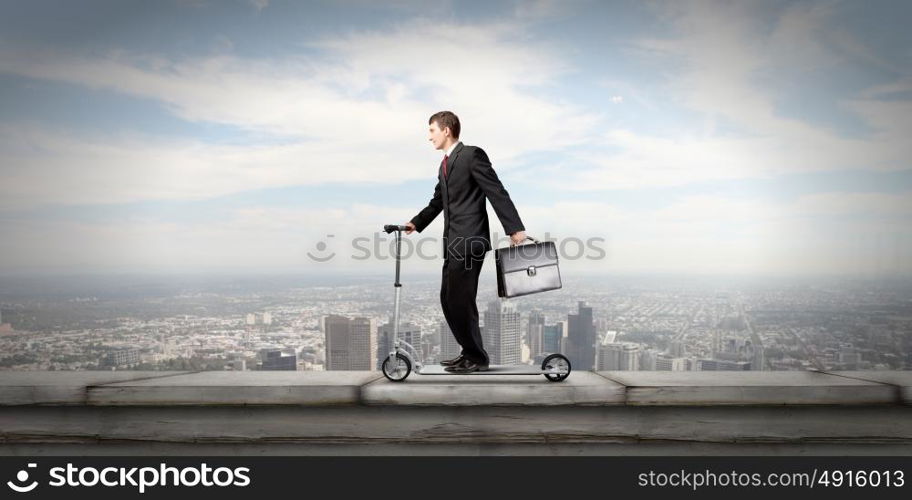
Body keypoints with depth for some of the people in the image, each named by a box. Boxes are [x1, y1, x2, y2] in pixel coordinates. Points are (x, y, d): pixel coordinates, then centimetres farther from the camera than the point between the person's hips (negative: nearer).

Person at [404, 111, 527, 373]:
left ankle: (477, 357, 2)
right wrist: (416, 223, 16)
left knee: (460, 300, -9)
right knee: (448, 299, 10)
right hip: (454, 242, 9)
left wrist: (515, 228, -18)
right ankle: (470, 352, 20)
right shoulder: (445, 165, 19)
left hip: (470, 240, -9)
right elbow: (438, 201, 28)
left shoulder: (472, 155, -7)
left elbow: (497, 192, -13)